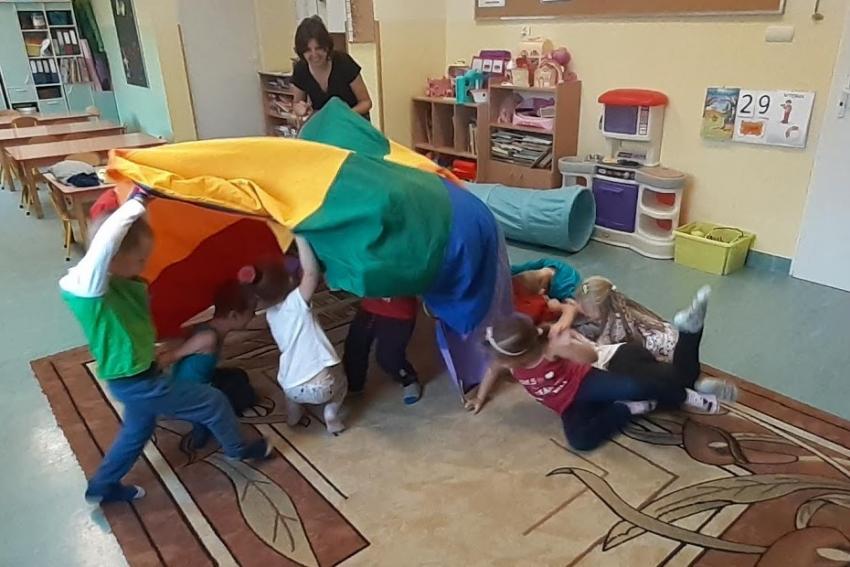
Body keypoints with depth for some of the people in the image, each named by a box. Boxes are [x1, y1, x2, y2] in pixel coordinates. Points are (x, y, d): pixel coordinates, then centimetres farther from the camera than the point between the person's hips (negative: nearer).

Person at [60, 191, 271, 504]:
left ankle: (102, 486, 49)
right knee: (213, 401, 6)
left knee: (138, 429, 32)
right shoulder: (89, 285, -33)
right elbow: (105, 241, -50)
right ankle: (239, 449, 31)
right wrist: (137, 201, -42)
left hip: (134, 377, 9)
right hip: (136, 382, -9)